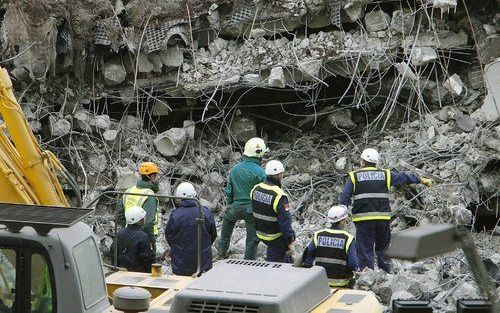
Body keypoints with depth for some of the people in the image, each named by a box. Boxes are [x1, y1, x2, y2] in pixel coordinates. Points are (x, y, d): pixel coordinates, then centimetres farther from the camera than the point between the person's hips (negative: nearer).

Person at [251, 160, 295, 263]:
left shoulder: (255, 189, -5)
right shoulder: (279, 196, -28)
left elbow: (253, 210, 8)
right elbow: (285, 222, -25)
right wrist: (290, 241, -14)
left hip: (260, 234, 7)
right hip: (276, 237, -7)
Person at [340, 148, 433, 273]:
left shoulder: (353, 176, 1)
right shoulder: (385, 175, 8)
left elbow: (345, 198, -4)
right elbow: (403, 177, 19)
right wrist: (421, 180, 32)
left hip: (364, 219, -3)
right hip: (383, 218, 3)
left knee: (365, 250, 1)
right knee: (383, 249, 16)